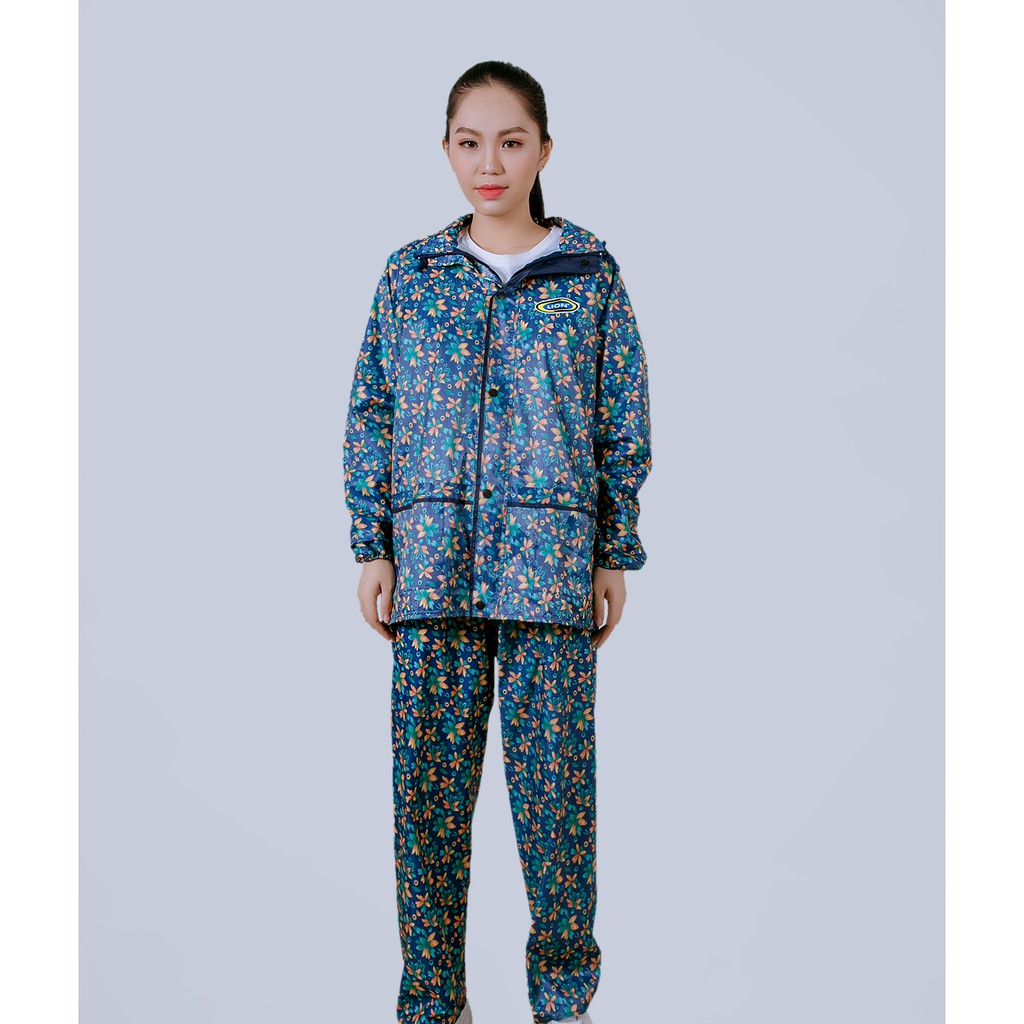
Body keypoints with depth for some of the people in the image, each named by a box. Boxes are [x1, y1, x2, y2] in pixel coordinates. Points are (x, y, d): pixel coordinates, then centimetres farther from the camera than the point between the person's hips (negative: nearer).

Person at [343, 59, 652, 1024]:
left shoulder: (591, 274, 6)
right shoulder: (410, 273, 9)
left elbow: (624, 422, 7)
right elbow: (370, 415, 10)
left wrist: (616, 556, 3)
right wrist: (371, 548, 3)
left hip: (551, 552, -1)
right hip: (431, 553, 2)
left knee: (554, 776, 0)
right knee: (428, 778, 3)